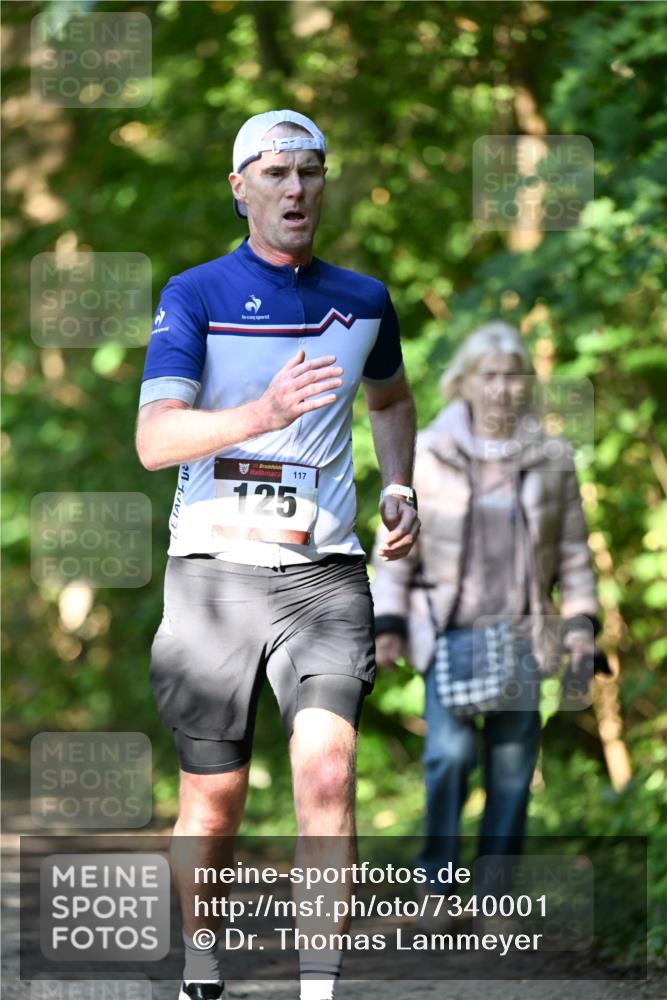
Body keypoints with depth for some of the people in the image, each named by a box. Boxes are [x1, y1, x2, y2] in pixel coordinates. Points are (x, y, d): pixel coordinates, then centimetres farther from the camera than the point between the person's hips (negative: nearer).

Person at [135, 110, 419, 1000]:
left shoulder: (362, 300, 11)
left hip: (324, 575, 2)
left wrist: (399, 487, 13)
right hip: (215, 568, -1)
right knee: (213, 802, 5)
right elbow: (154, 439, -15)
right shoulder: (195, 295, -1)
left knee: (327, 771, -19)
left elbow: (392, 397, 32)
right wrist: (264, 412, -31)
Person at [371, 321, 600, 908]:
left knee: (513, 764, 1)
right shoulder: (427, 456, 1)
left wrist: (580, 620, 4)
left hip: (520, 636, 2)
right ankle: (439, 885, -3)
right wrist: (388, 623, -3)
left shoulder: (552, 460, 8)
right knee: (450, 751, -18)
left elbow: (573, 550, 13)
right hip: (449, 632, -2)